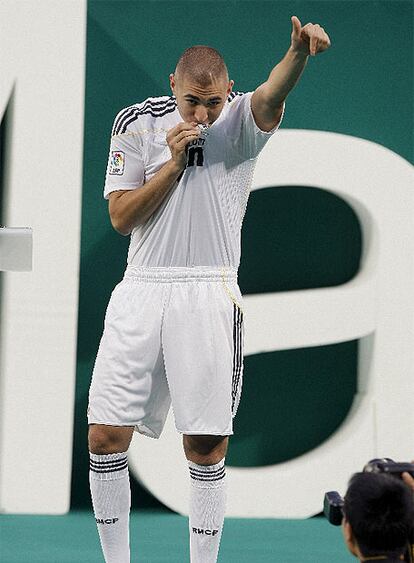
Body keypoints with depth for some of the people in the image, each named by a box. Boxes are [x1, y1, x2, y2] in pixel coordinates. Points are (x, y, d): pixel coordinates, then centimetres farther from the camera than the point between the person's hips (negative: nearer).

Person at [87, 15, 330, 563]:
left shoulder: (242, 119, -1)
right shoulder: (138, 122, 5)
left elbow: (271, 96, -25)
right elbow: (121, 215, 2)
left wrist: (299, 53, -47)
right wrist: (173, 164, -11)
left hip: (208, 296, -2)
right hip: (141, 292, 2)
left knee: (206, 446, -2)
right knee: (106, 436, -2)